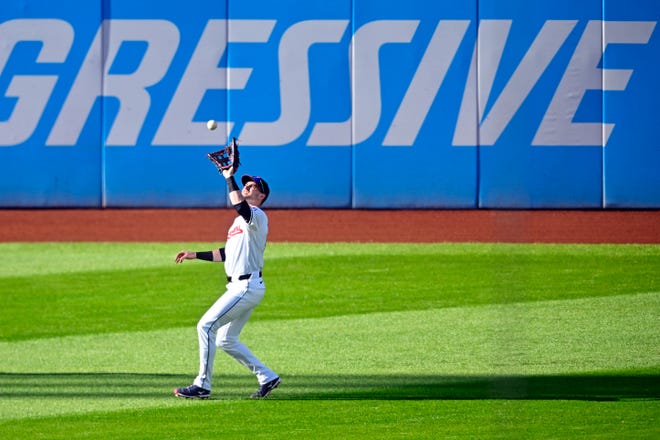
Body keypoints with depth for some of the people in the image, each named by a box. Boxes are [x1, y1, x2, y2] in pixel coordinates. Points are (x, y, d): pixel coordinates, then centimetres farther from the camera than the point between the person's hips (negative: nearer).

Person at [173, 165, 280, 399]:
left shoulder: (257, 216, -10)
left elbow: (238, 204, -33)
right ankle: (267, 377, 16)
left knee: (206, 326, -13)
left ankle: (202, 386, -11)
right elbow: (227, 253, 27)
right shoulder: (240, 220, 21)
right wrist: (196, 255, 23)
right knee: (225, 340, 13)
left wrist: (229, 178, -25)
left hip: (247, 286, -10)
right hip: (239, 287, 10)